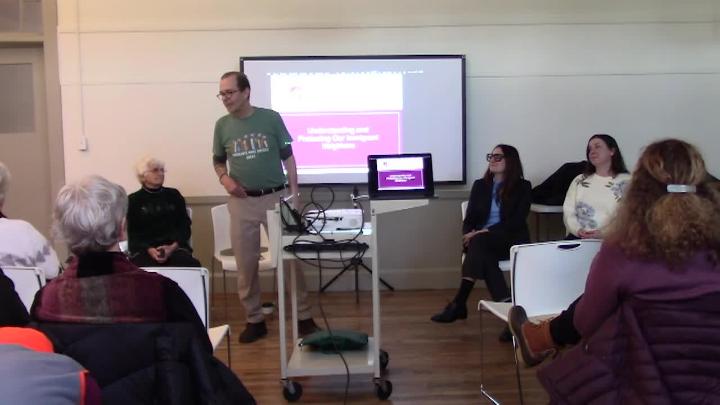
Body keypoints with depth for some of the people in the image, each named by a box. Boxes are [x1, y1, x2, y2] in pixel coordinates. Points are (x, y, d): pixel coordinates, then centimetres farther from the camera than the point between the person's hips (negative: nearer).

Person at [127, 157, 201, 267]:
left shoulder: (174, 195, 18)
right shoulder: (133, 200, 12)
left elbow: (184, 226, 11)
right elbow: (133, 233, 5)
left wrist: (173, 247, -9)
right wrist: (149, 250, -15)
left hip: (175, 247, 2)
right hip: (144, 250, -2)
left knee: (192, 265, -30)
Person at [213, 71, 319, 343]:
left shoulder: (271, 118, -3)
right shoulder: (222, 125, 3)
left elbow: (288, 157, 2)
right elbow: (218, 160, 14)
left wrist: (294, 193, -3)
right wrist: (224, 178, -8)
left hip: (276, 197, -2)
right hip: (242, 202, 2)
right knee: (246, 264, 6)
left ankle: (303, 316, 14)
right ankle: (254, 320, 20)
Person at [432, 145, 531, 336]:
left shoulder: (522, 187, 6)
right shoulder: (480, 185, 17)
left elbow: (517, 221, -7)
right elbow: (469, 218, 10)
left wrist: (487, 231, -19)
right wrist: (469, 233, -14)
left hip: (511, 241, -3)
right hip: (482, 240, 4)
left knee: (478, 242, -35)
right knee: (481, 253, -35)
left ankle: (459, 304, -39)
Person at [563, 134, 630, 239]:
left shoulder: (627, 182, 8)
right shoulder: (579, 180, 19)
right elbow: (568, 211, 10)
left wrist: (604, 233, -17)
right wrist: (577, 230, -9)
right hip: (578, 238, 2)